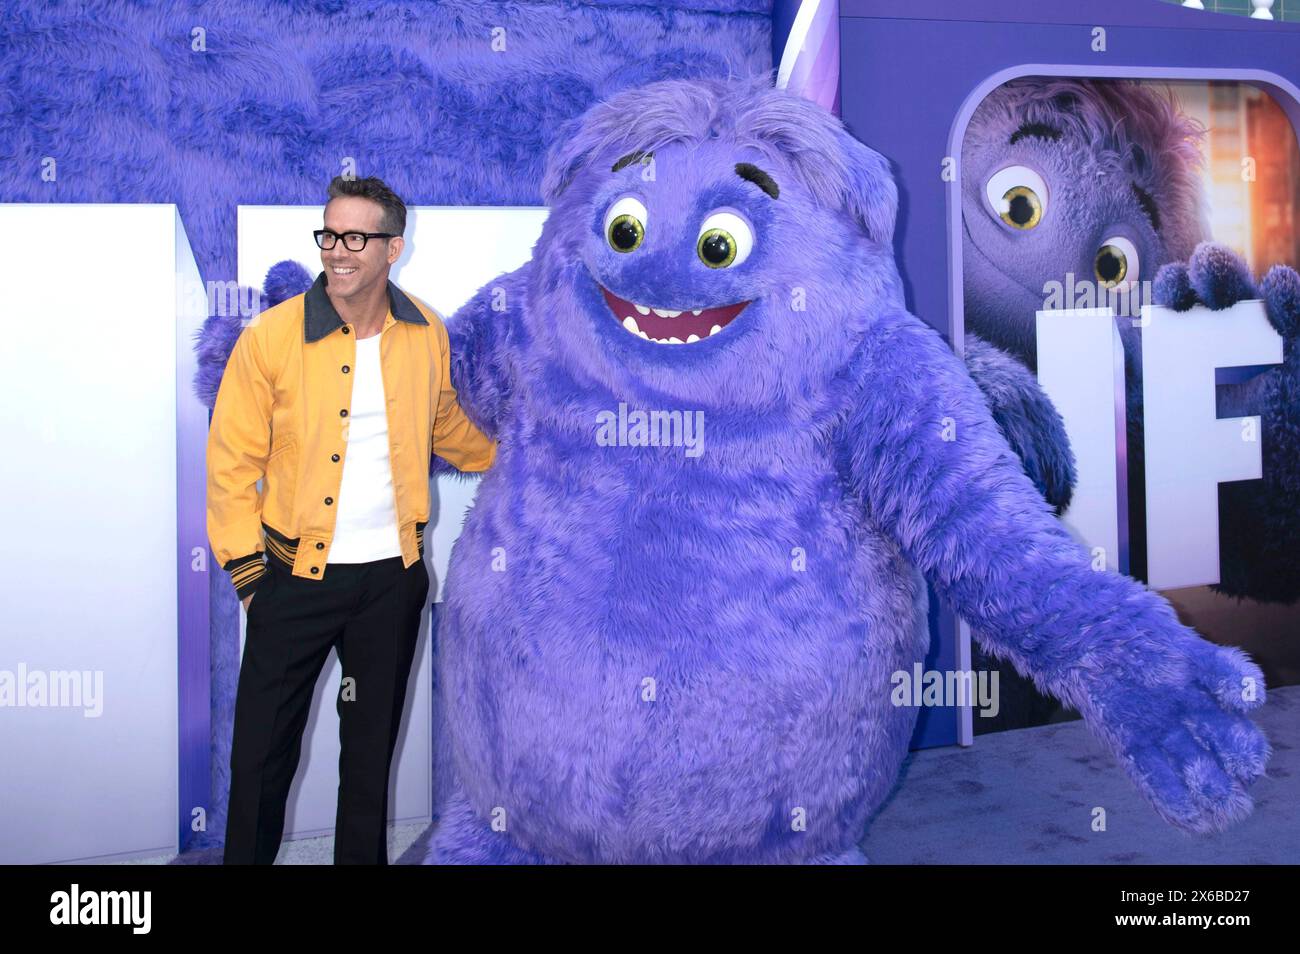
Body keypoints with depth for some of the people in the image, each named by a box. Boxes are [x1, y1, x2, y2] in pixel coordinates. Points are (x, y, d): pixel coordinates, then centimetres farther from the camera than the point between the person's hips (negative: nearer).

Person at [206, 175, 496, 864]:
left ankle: (362, 857, 33)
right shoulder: (271, 336, -10)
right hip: (296, 574, -2)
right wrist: (246, 567, -8)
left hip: (394, 574, 3)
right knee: (263, 748, 4)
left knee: (372, 743, 16)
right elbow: (233, 459, -5)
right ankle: (247, 857, 25)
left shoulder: (427, 334, 0)